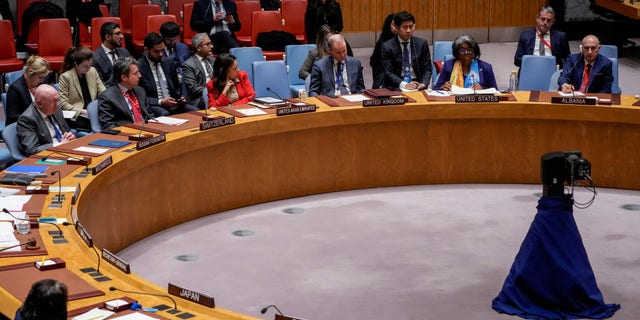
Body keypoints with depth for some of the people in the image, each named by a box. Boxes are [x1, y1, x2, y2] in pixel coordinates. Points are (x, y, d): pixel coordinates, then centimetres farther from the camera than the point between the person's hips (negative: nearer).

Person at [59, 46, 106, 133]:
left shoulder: (93, 71, 13)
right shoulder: (65, 77, -3)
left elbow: (103, 92, 14)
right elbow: (63, 104, -8)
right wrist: (83, 111, -17)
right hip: (76, 117, -6)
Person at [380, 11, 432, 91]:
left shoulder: (422, 43, 6)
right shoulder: (387, 46, -1)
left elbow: (427, 69, 7)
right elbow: (388, 72, -6)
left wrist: (423, 84, -14)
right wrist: (404, 84, -23)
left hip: (417, 85, 2)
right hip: (395, 87, -2)